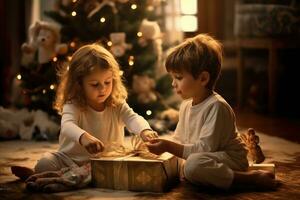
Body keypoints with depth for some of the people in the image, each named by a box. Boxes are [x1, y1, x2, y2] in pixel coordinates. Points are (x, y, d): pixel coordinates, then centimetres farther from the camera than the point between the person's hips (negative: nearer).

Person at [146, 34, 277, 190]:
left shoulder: (216, 106, -20)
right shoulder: (186, 105, 9)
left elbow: (205, 148, -24)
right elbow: (179, 139, 18)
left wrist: (169, 147, -24)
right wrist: (165, 144, -3)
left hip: (230, 159, -11)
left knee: (193, 164, -34)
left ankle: (251, 178, -19)